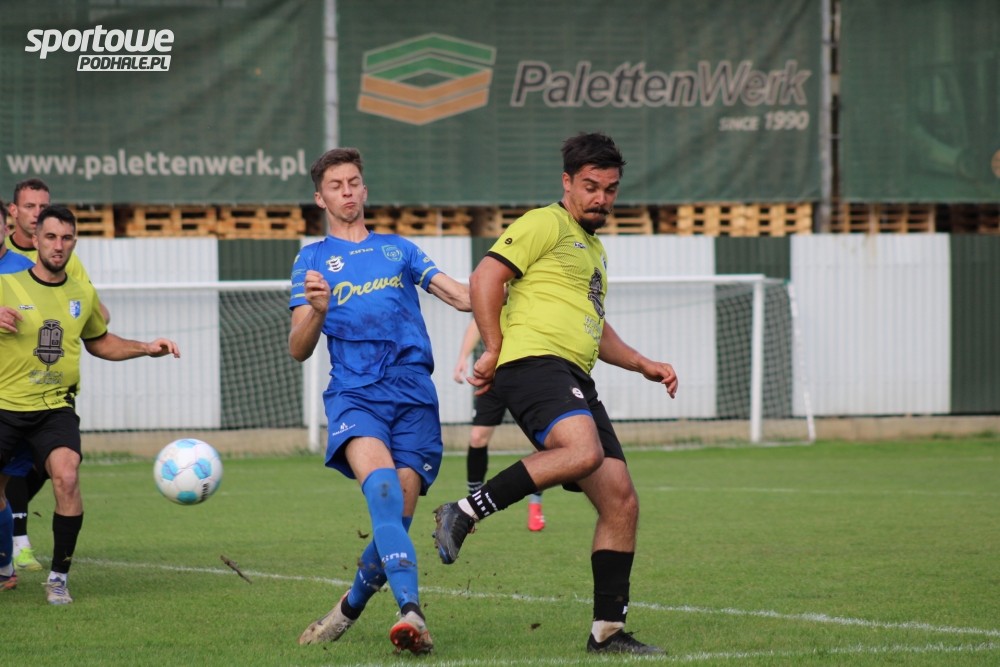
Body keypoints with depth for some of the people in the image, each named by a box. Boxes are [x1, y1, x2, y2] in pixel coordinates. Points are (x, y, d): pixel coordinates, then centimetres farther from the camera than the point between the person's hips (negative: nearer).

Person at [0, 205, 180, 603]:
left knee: (66, 477, -23)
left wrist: (146, 348, 16)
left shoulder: (83, 295, 11)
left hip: (55, 409, 1)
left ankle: (59, 577, -9)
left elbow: (99, 342, 28)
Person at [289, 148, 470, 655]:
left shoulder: (397, 249, 22)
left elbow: (458, 294, 12)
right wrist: (316, 309, -14)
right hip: (353, 394, -3)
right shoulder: (312, 260, 15)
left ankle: (349, 609, 18)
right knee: (381, 482, -30)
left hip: (413, 396, 3)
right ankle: (410, 611, -43)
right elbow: (298, 350, 7)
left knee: (396, 515, -8)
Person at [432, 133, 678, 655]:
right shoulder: (545, 224, 2)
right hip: (534, 360, -9)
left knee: (621, 502, 1)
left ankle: (608, 630, 3)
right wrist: (494, 350, -12)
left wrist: (643, 365, 31)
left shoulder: (594, 250, 31)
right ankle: (464, 514, -28)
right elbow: (485, 278, -8)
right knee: (583, 450, -36)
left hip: (575, 379, 9)